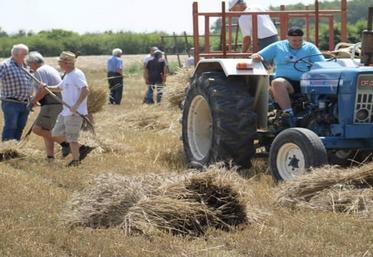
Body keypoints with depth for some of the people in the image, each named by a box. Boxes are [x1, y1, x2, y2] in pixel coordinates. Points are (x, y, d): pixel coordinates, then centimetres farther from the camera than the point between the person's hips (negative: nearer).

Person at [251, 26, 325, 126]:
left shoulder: (309, 47, 17)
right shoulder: (277, 47, 18)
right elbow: (258, 56, 17)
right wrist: (256, 57, -9)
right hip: (285, 80, 0)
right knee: (277, 83, -36)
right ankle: (289, 114, -41)